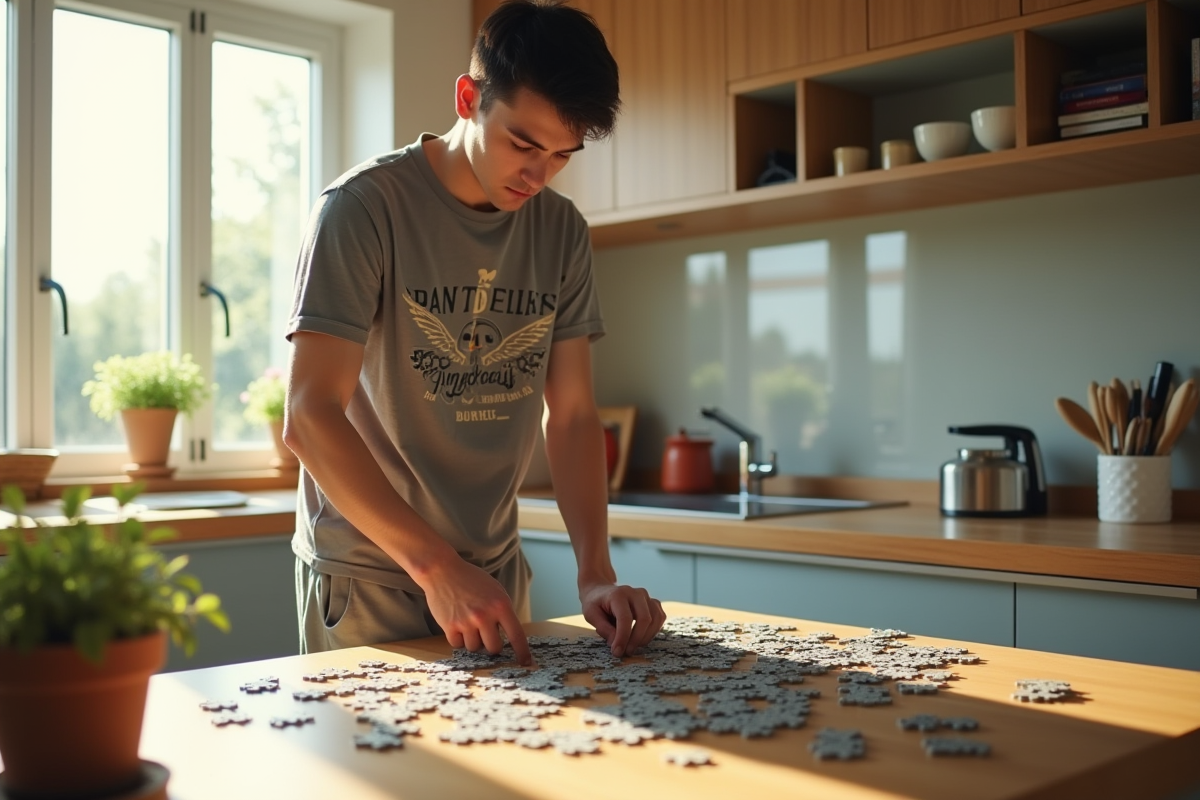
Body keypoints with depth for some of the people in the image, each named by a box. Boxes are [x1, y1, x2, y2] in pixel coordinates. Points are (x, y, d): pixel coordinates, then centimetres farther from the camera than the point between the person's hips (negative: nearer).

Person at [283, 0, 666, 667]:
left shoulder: (561, 232, 0)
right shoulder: (365, 207, -16)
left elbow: (572, 416, 0)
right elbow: (310, 418, -21)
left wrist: (596, 575, -13)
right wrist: (436, 566, -28)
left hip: (494, 570, 5)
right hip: (366, 574, -4)